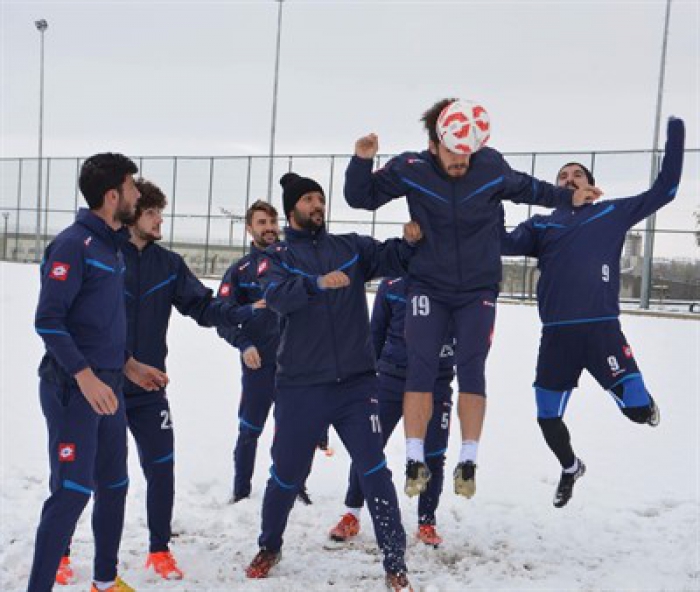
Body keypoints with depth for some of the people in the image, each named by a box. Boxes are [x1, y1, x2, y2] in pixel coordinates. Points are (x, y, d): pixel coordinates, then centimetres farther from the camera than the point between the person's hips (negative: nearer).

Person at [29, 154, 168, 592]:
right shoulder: (74, 244, -13)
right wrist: (85, 376, -24)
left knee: (114, 487, 16)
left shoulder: (113, 246, 13)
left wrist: (128, 364, 18)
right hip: (73, 387, -9)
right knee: (72, 492, -9)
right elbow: (48, 320, -18)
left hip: (108, 385, 9)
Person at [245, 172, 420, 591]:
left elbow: (392, 260, -4)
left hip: (357, 383, 1)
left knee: (375, 472, -1)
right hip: (301, 388, -1)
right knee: (287, 474, 13)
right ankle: (270, 548, 37)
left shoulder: (351, 247, 9)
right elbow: (277, 295, -17)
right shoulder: (278, 257, 3)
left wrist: (409, 241, -25)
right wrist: (317, 283, -34)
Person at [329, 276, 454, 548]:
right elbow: (377, 331, 9)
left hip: (436, 384, 0)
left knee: (433, 456, 4)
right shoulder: (392, 283, -1)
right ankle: (352, 515, 20)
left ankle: (426, 523, 24)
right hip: (391, 378, 1)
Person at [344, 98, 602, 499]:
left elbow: (527, 188, 11)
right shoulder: (410, 169, -13)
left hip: (478, 289, 1)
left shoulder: (492, 166, -11)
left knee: (471, 369, -5)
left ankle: (469, 461, 6)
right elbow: (361, 198, -3)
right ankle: (416, 460, 1)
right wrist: (362, 161, -19)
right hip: (428, 286, 0)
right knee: (421, 367, -8)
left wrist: (569, 197, 9)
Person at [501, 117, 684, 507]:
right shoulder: (541, 224, 14)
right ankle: (571, 468, 40)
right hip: (556, 336, 2)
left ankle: (645, 402, 30)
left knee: (638, 408, -11)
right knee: (547, 418, 8)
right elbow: (503, 242, -2)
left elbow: (664, 190, 10)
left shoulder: (611, 213, 12)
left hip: (602, 329, -2)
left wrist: (675, 137, 4)